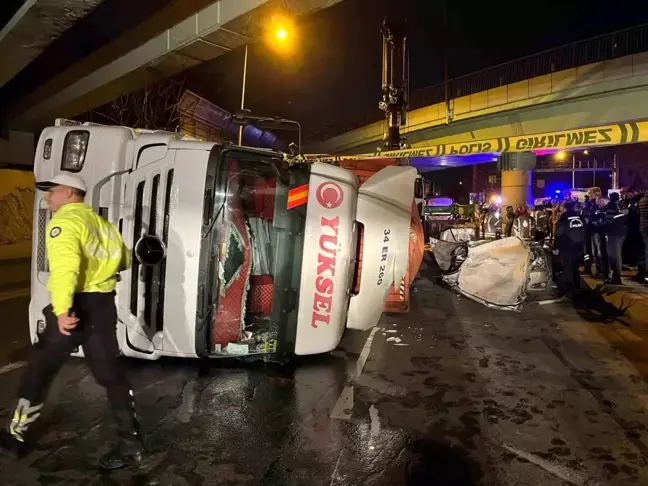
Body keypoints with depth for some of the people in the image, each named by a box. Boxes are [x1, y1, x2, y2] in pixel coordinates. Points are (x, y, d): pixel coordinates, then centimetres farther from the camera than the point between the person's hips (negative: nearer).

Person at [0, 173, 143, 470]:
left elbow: (65, 266, -27)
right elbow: (124, 261, 24)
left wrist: (62, 310, -36)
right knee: (110, 374, 10)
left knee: (39, 370, 12)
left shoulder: (64, 222, -9)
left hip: (77, 306, -7)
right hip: (103, 304, 7)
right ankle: (130, 444, 12)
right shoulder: (100, 223, 16)